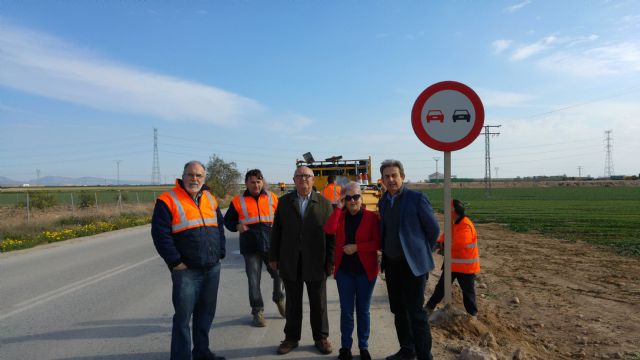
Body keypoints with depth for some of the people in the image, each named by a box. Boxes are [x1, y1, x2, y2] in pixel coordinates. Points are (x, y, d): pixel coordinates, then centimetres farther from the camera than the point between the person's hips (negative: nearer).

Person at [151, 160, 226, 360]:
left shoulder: (210, 199, 10)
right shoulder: (168, 200, -8)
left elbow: (220, 227, 16)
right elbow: (160, 234, -13)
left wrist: (220, 253, 7)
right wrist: (175, 261, -14)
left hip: (212, 269, 6)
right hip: (186, 271, -6)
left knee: (206, 313, 16)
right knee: (183, 316, 0)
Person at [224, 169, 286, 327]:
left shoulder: (273, 198, 7)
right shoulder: (238, 201, 4)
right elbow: (228, 220, 12)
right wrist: (237, 226, -8)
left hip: (271, 245, 1)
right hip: (250, 247, -1)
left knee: (279, 274, 2)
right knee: (254, 281, 3)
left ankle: (279, 299, 31)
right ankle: (258, 312, 18)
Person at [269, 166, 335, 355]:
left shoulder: (324, 203, 0)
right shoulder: (284, 201, 4)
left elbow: (331, 233, -1)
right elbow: (276, 231, 5)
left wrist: (331, 260, -5)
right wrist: (274, 257, 2)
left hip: (316, 262, -1)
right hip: (290, 262, 1)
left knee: (318, 302, 11)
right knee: (293, 302, 13)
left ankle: (321, 337, 28)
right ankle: (291, 338, 28)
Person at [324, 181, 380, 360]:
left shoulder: (371, 217, -5)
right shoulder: (340, 216, 4)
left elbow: (378, 243, -10)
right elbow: (329, 230, -16)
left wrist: (356, 247, -18)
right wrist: (338, 208, -14)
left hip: (365, 270, -2)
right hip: (344, 270, 2)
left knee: (363, 310, 11)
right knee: (346, 311, 9)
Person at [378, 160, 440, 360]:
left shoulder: (416, 198, -12)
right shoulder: (383, 201, 7)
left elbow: (434, 229, -4)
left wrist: (421, 252, 4)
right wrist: (385, 255, 13)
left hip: (412, 264, -6)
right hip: (391, 264, 6)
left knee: (416, 313, -3)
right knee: (398, 311, 16)